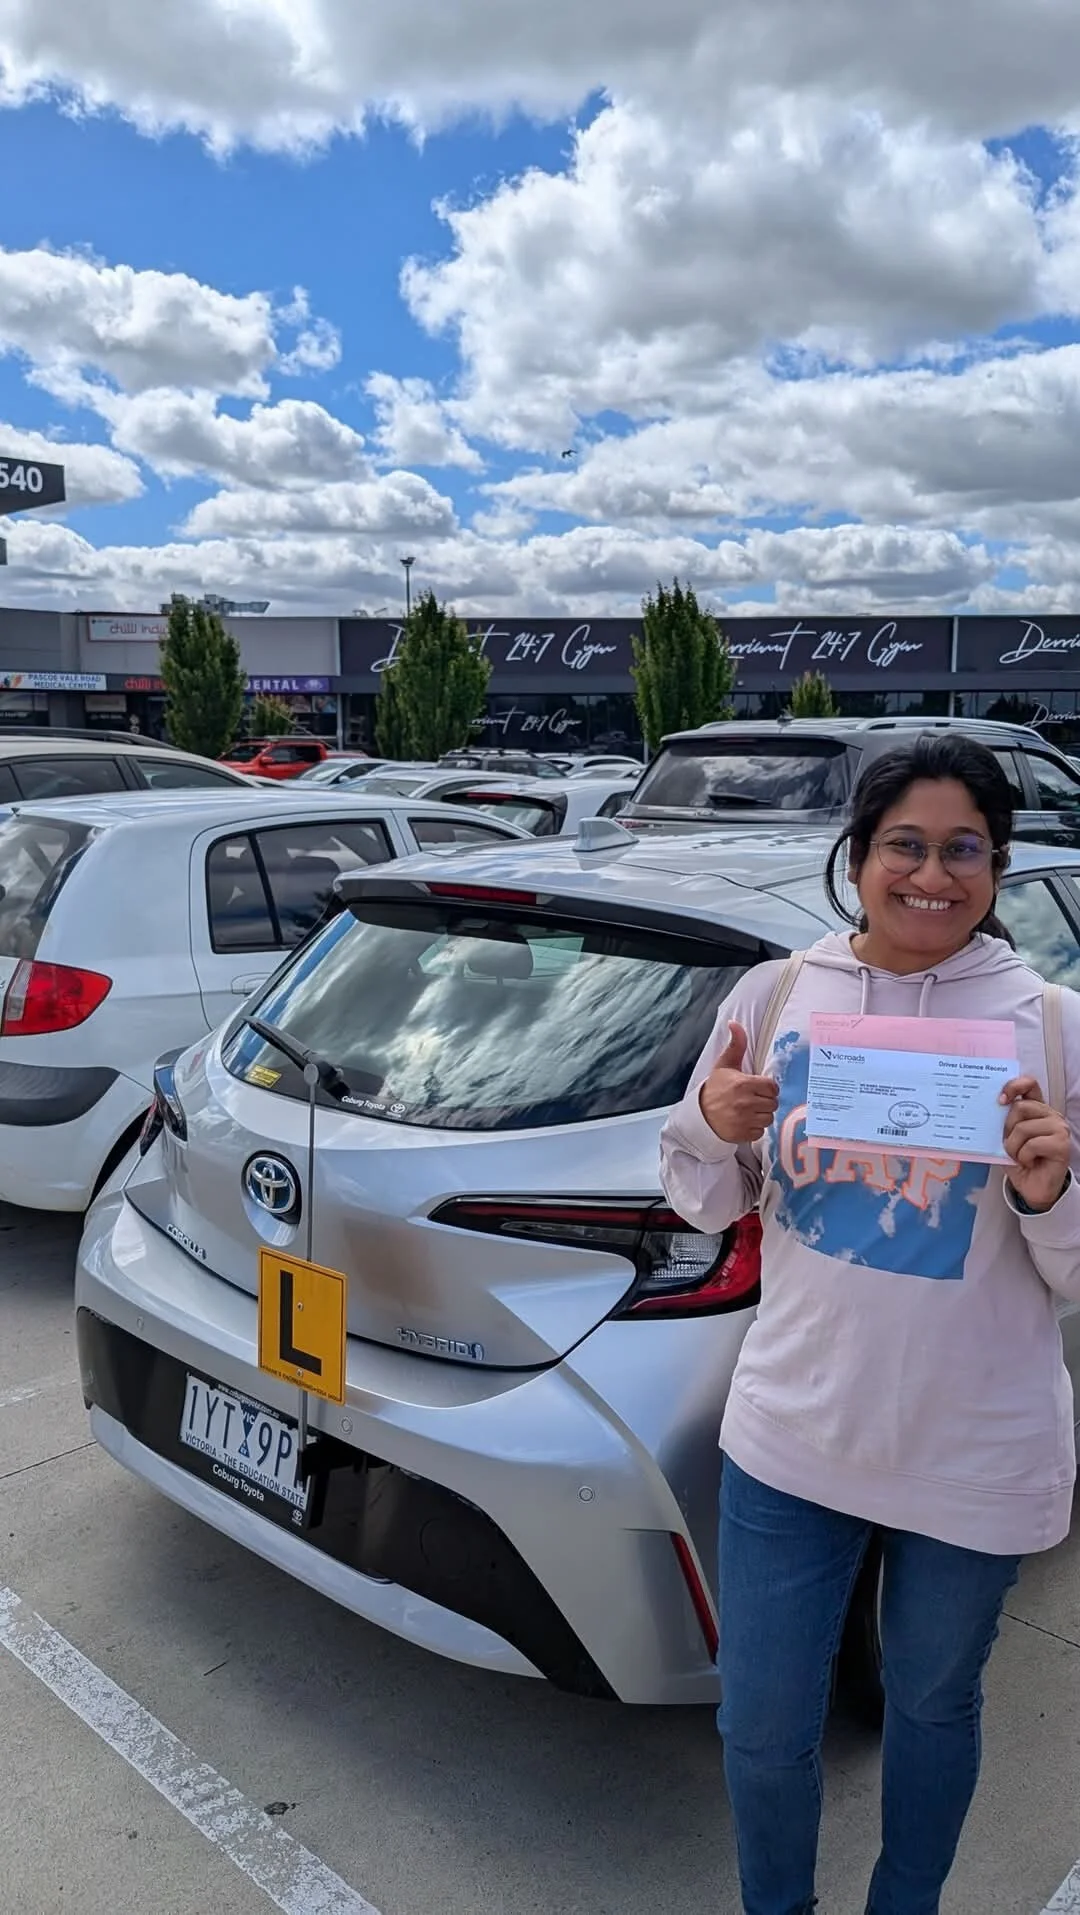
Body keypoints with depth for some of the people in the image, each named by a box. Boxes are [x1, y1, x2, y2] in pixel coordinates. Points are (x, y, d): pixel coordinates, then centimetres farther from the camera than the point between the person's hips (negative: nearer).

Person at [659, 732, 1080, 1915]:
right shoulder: (775, 994, -5)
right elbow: (709, 1206, 5)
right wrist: (709, 1130, -15)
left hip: (975, 1457, 0)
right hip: (792, 1434, 1)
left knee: (932, 1708, 22)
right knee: (761, 1729, 13)